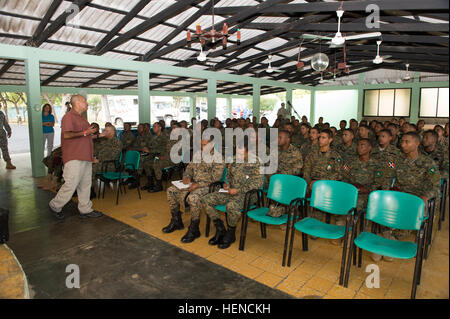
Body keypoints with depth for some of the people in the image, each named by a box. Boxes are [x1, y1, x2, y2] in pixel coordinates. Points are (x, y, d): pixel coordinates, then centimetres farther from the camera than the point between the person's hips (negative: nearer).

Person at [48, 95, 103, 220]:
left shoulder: (81, 118, 21)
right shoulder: (68, 117, -9)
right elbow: (67, 135, -21)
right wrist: (84, 133, -17)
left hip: (85, 157, 9)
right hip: (74, 158, -9)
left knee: (85, 184, 10)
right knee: (71, 184, -8)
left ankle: (85, 210, 17)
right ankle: (55, 206, 13)